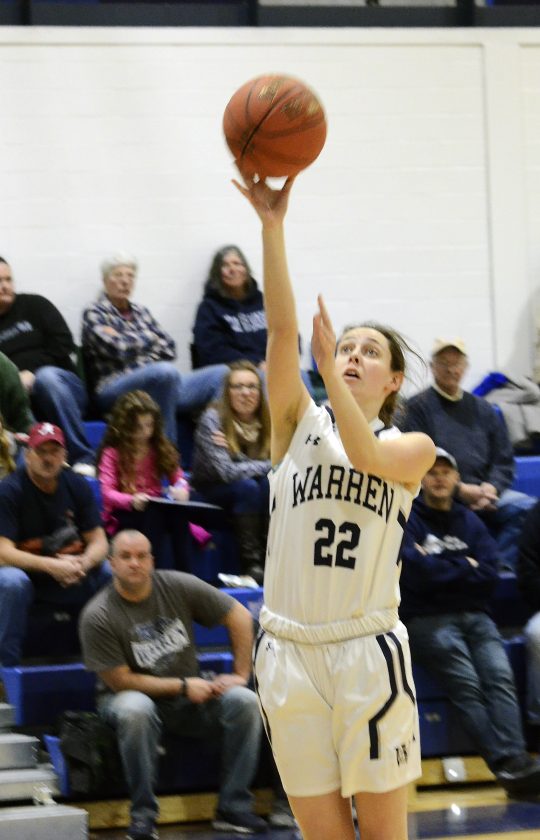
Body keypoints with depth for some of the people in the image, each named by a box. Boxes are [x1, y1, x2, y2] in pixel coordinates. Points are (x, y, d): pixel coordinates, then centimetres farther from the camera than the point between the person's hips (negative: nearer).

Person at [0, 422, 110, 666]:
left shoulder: (77, 486, 0)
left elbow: (98, 541, 0)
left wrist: (83, 563, -24)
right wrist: (51, 566, -33)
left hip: (69, 571, 4)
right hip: (25, 571, -4)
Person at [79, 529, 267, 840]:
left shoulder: (179, 587, -6)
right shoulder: (98, 616, -15)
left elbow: (239, 616, 2)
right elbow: (119, 680, -13)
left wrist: (241, 674, -4)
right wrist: (183, 686, -13)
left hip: (192, 698, 3)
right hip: (139, 695, -3)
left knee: (244, 701, -23)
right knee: (134, 710, -39)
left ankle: (234, 808, -16)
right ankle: (143, 814, -27)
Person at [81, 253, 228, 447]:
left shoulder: (140, 312, 23)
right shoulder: (94, 314, 5)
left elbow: (169, 350, 11)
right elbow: (118, 350, -12)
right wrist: (148, 339, 4)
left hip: (158, 383, 7)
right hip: (114, 391, -7)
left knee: (223, 374, -11)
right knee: (166, 372, -39)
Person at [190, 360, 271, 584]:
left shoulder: (268, 420, -8)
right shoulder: (213, 419, -20)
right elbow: (225, 471, -27)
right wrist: (269, 466, -21)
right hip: (212, 489, -3)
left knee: (269, 484, -29)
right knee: (247, 487, -33)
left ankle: (268, 556, -25)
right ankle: (250, 563, -30)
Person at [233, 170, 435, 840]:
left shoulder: (413, 447, 8)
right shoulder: (299, 425, 10)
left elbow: (365, 453, -16)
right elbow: (281, 329, -4)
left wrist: (328, 369, -15)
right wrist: (271, 226, -15)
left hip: (367, 653, -1)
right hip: (289, 652, 1)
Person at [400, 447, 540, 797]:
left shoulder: (470, 522, 20)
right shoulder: (407, 520, 6)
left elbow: (489, 576, 7)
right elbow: (417, 574, -9)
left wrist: (442, 571, -1)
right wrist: (465, 567, 2)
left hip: (475, 617, 4)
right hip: (428, 620, -4)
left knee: (500, 674, -23)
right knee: (467, 683, -25)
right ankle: (504, 762, -35)